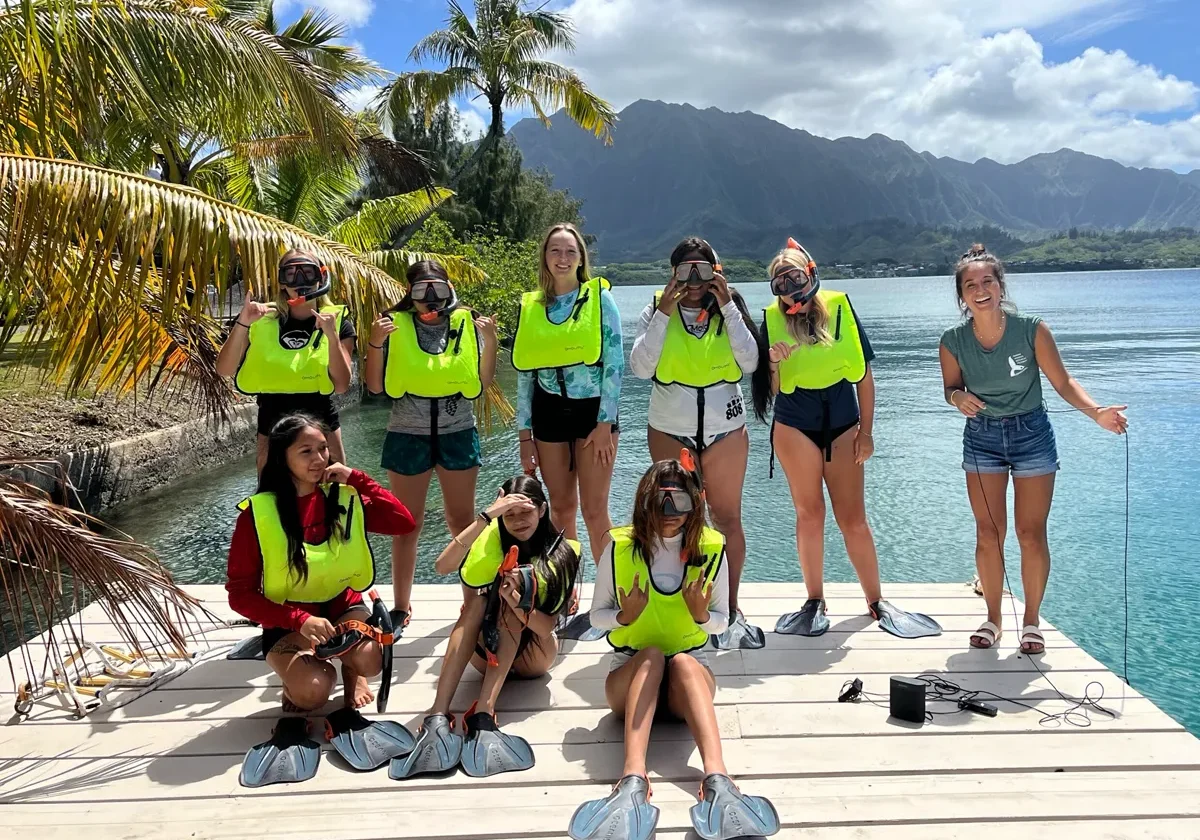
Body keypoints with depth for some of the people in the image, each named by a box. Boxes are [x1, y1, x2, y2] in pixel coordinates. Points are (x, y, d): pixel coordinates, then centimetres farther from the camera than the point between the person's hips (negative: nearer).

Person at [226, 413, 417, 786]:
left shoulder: (343, 497, -5)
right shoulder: (257, 513, -15)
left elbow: (403, 522, -14)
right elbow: (240, 592, -14)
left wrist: (355, 478, -17)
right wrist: (301, 620, -25)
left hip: (342, 606, 2)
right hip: (289, 621, -2)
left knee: (370, 659, -30)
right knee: (314, 688, -31)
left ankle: (351, 678, 9)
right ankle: (295, 701, 9)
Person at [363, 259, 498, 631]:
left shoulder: (467, 323, 1)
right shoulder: (395, 325, -1)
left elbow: (484, 381, 3)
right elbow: (375, 386, -1)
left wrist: (489, 341, -10)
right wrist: (375, 343, -14)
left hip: (458, 433, 1)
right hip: (408, 435, 0)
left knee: (462, 521, 9)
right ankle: (400, 606, 17)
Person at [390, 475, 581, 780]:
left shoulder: (564, 551, -9)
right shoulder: (492, 539, -7)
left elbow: (547, 626, -19)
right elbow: (443, 566, -27)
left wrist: (516, 601, -39)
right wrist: (486, 516, -35)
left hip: (533, 654, -1)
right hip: (489, 651, 1)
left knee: (518, 581, -29)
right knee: (478, 600, -30)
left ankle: (483, 714, -45)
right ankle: (438, 717, -46)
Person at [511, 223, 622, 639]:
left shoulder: (599, 297, -1)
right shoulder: (530, 306, 9)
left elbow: (614, 362, -5)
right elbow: (524, 372, 10)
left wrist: (605, 422, -11)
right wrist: (524, 432, 7)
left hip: (593, 410, -3)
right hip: (549, 413, 3)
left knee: (594, 510, -3)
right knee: (561, 508, 8)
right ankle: (566, 599, 17)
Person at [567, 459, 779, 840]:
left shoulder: (712, 549, -2)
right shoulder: (620, 548, -5)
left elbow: (721, 621, 7)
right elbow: (597, 615, 4)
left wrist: (701, 615, -17)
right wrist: (625, 616, -19)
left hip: (691, 663, 0)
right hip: (630, 667, 0)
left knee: (683, 662, -35)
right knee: (651, 655, -35)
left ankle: (717, 781, -58)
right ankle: (634, 783, -56)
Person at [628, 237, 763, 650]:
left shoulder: (729, 309, 4)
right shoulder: (657, 311, 1)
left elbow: (750, 363, -8)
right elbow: (640, 368, -10)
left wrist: (728, 307, -12)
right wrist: (664, 315, -16)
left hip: (725, 429, 1)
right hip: (670, 431, -1)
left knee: (727, 519, 4)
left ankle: (730, 610, 15)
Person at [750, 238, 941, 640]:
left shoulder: (839, 307, -3)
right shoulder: (772, 320, -3)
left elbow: (863, 372, 1)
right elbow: (771, 387, 0)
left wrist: (866, 430, 0)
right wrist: (773, 363, -22)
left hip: (843, 425, 0)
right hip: (795, 427, 0)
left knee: (853, 518, 3)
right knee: (809, 513, 6)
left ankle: (876, 600, 15)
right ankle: (815, 601, 16)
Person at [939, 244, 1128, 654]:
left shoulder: (1032, 329, -15)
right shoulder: (953, 341, -10)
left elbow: (1063, 382, -9)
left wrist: (1096, 412, -25)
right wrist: (958, 397, -18)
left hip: (1032, 434, -2)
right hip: (982, 437, 2)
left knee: (1032, 533, 0)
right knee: (988, 533, 5)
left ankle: (1031, 621, 16)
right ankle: (993, 618, 20)